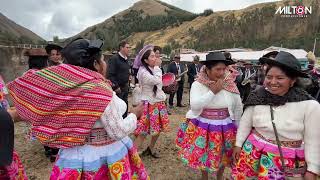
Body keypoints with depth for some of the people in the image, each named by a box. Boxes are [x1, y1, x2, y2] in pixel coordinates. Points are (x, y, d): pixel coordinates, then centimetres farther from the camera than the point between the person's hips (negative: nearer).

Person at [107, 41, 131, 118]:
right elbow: (110, 75, -20)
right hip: (117, 88, -8)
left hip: (125, 87, 8)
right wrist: (116, 86, -19)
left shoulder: (126, 59, 12)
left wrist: (127, 84, 15)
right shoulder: (114, 59, -14)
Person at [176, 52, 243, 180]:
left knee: (222, 157, 20)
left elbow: (238, 107, 4)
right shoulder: (197, 84, -12)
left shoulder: (231, 85, -7)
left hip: (225, 128, 2)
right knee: (203, 156, 18)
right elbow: (195, 105, -25)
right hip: (202, 127, -1)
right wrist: (213, 91, -24)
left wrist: (236, 126, 10)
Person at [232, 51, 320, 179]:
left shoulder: (310, 105, -15)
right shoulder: (257, 98, -9)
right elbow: (245, 123, 2)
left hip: (289, 160, -2)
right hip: (254, 152, 3)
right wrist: (238, 144, 8)